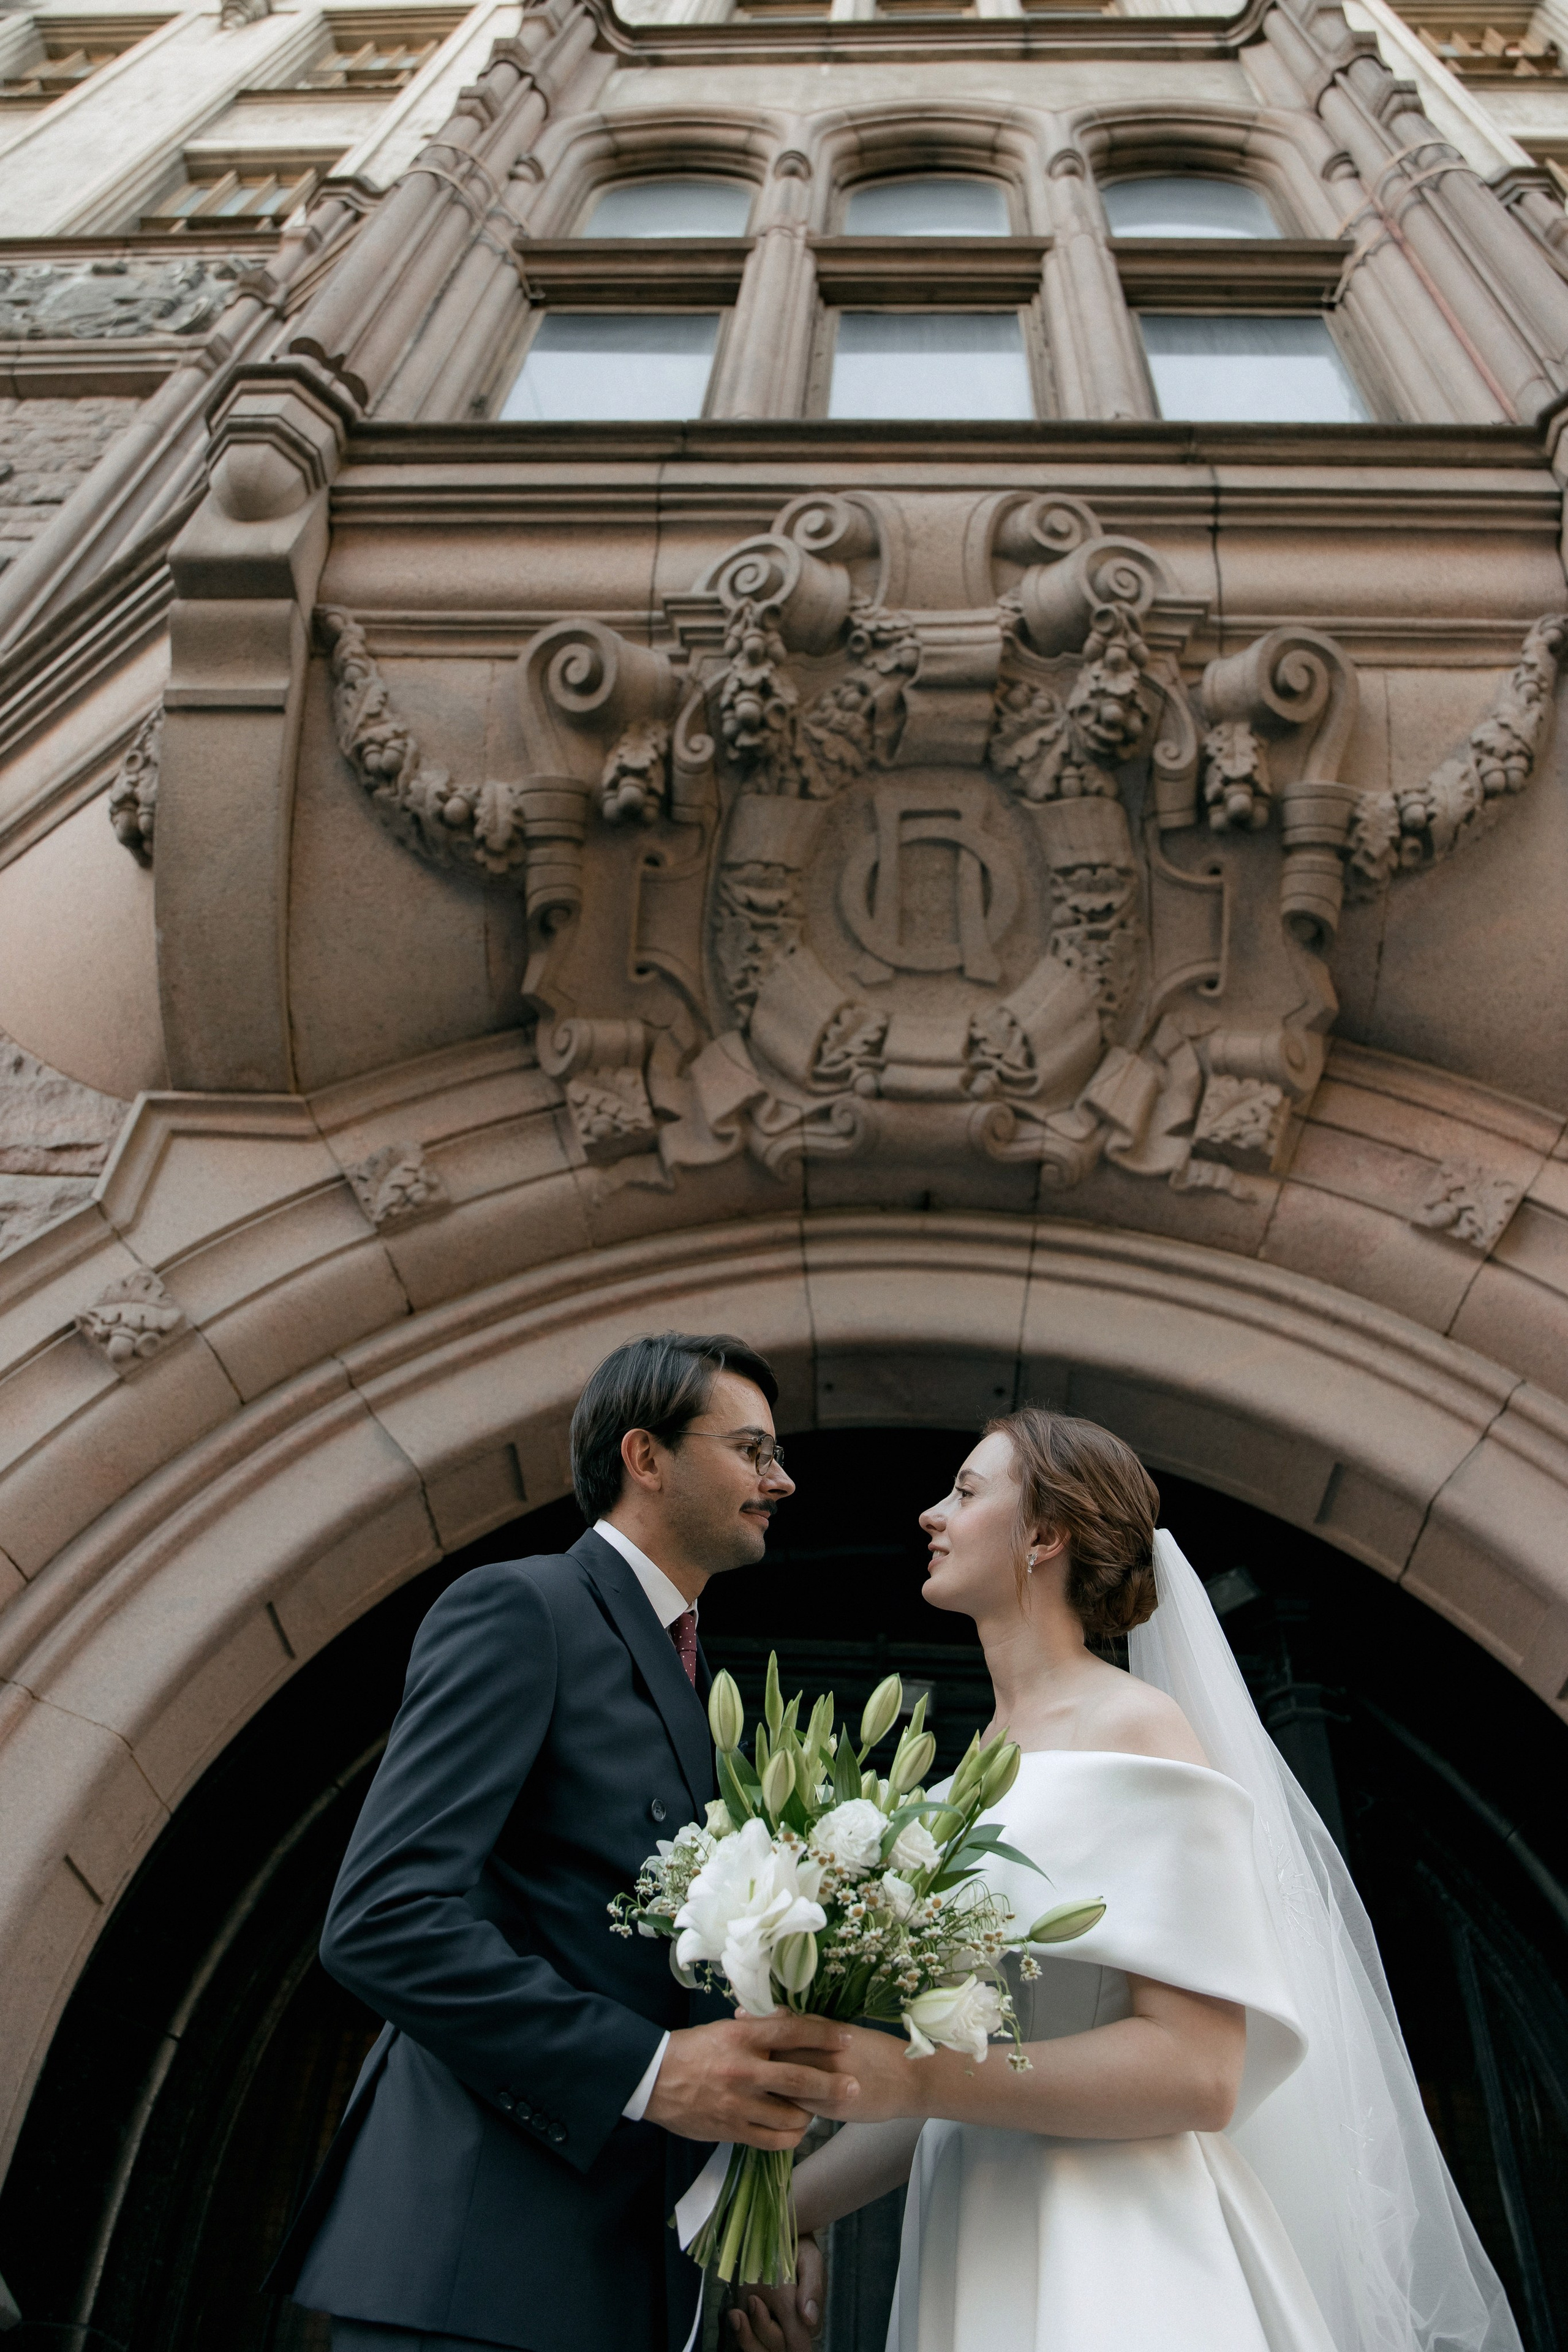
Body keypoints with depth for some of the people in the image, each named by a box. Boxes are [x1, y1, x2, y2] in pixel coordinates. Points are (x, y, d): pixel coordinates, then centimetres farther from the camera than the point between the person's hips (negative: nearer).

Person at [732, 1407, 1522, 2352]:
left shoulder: (1138, 1729, -12)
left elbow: (1197, 2072, -19)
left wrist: (915, 2077, -24)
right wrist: (787, 2208, 3)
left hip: (1114, 2255, -7)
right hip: (966, 2245, 7)